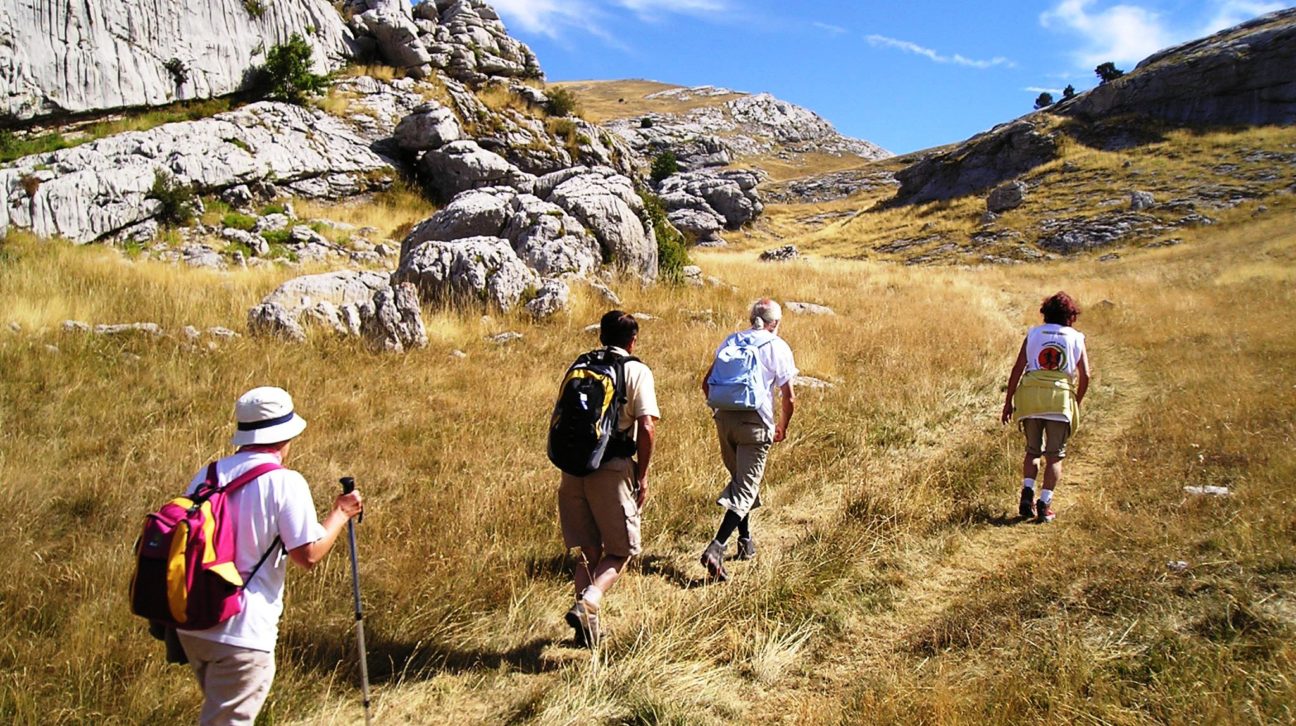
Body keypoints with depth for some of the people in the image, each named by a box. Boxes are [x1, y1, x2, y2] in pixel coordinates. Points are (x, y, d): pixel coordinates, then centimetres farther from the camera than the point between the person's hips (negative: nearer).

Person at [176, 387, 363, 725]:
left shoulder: (207, 475, 7)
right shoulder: (285, 482, -13)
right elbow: (308, 554, -14)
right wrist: (340, 513, 0)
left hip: (191, 625, 7)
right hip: (242, 633, -7)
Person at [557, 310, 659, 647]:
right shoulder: (637, 371, -2)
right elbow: (646, 428, -11)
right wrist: (642, 475, -2)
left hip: (573, 470, 5)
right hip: (612, 470, -5)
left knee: (589, 550, 17)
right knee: (620, 550, 9)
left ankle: (589, 626, 19)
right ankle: (587, 604, -13)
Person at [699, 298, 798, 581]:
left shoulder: (731, 341, 11)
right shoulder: (778, 348, 0)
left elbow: (707, 382, 11)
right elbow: (789, 398, -2)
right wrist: (782, 428, 14)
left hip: (725, 418, 5)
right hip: (755, 422, -5)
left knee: (739, 479, 23)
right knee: (746, 488, -3)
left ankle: (746, 541, 30)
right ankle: (716, 548, -18)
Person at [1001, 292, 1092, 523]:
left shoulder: (1034, 333, 11)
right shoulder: (1076, 338, 9)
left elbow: (1017, 369, 3)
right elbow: (1085, 376, 1)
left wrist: (1008, 402, 6)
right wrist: (1076, 403, 14)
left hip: (1030, 395, 1)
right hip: (1061, 398, -1)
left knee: (1032, 450, 16)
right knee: (1055, 455, 6)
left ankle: (1027, 492, -3)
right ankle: (1044, 504, -1)